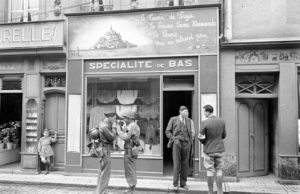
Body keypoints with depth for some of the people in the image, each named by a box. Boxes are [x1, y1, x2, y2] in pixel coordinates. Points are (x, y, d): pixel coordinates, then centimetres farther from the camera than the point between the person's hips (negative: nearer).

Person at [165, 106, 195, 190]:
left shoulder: (189, 121, 13)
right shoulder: (173, 119, 5)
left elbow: (191, 133, 19)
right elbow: (167, 132, 5)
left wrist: (190, 141, 4)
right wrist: (174, 139, -6)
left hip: (186, 143, 3)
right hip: (177, 143, -3)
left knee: (185, 164, 5)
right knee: (176, 164, -5)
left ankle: (183, 183, 15)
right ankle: (175, 184, 4)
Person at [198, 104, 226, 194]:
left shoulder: (204, 123, -15)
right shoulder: (222, 121, -2)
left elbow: (201, 139, -12)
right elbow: (223, 136, 9)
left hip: (209, 150, -3)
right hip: (219, 149, 4)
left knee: (210, 171, 5)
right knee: (219, 170, 13)